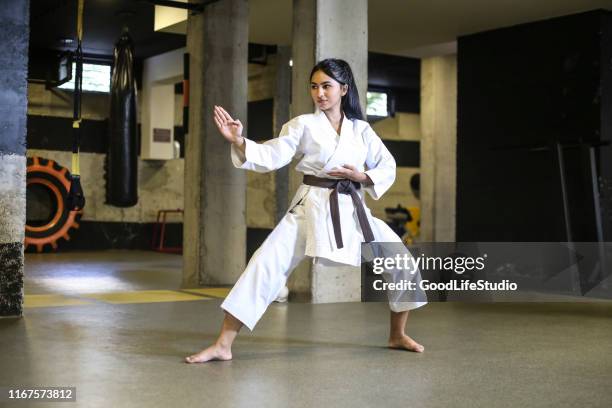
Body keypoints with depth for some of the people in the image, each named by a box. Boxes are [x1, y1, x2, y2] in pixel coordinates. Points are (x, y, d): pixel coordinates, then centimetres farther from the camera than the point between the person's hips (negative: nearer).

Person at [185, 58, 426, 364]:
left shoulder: (361, 129, 9)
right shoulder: (303, 125, 1)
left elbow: (388, 167, 12)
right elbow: (270, 157, -11)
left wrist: (362, 177, -8)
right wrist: (238, 141, -27)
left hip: (351, 210, 3)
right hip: (311, 208, -3)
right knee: (265, 264, -16)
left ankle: (398, 336, 21)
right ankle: (222, 345, -11)